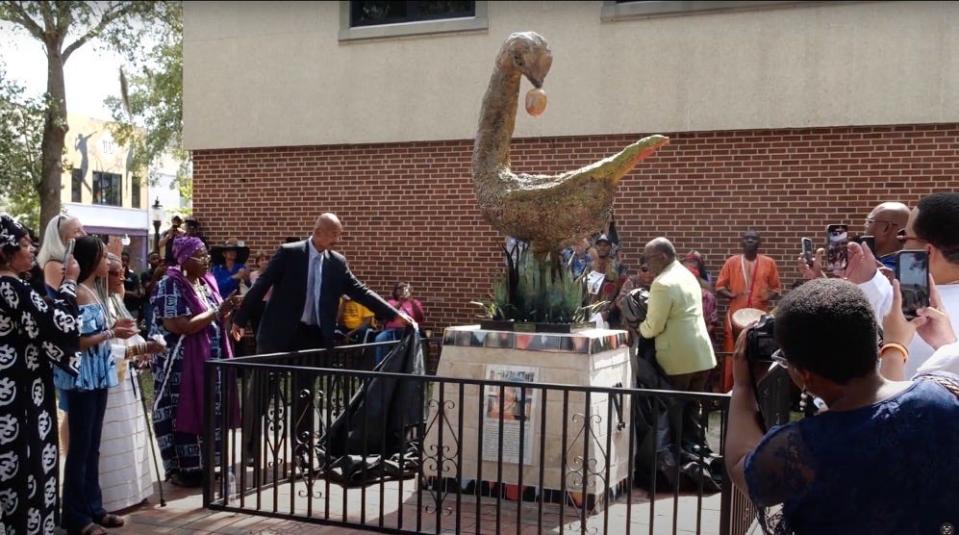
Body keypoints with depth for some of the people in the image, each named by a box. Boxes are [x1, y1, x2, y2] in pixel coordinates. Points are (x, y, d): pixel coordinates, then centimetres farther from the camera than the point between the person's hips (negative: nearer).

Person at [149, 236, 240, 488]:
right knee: (183, 413, 0)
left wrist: (228, 309, -6)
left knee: (208, 411, 10)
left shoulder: (206, 282, 10)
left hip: (209, 361, 8)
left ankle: (202, 465, 20)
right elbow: (179, 326, -24)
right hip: (181, 363, -7)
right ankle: (181, 468, 10)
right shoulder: (171, 286, -14)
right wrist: (216, 311, -20)